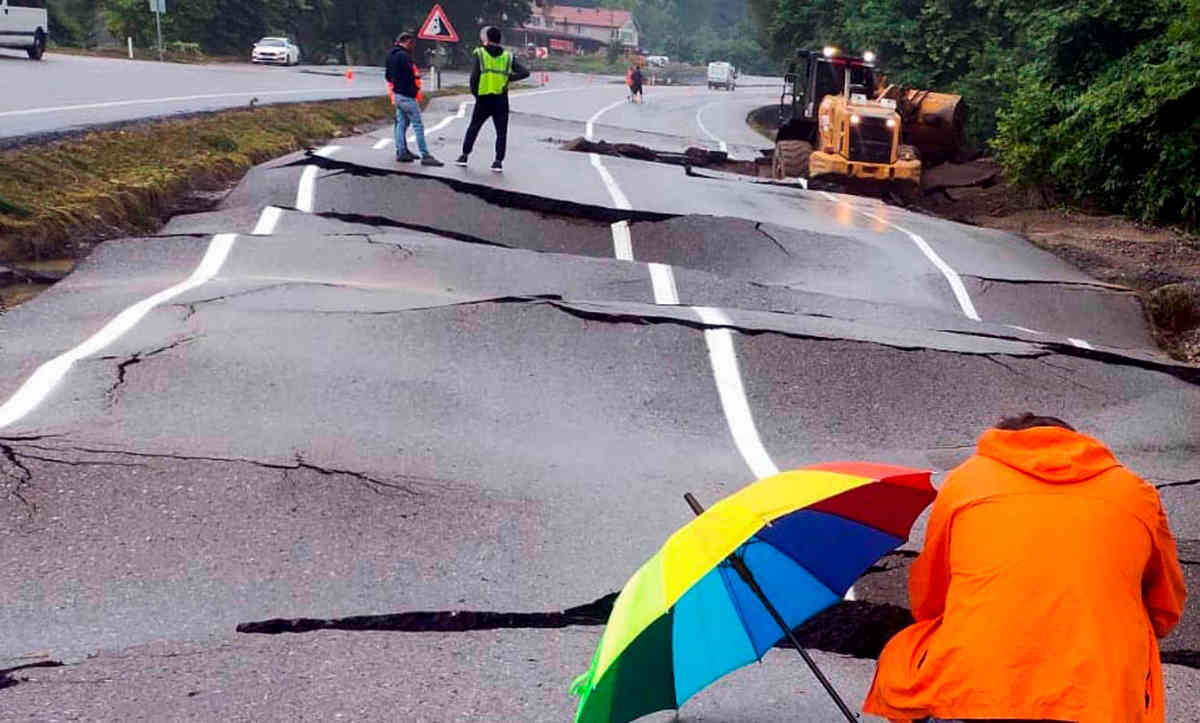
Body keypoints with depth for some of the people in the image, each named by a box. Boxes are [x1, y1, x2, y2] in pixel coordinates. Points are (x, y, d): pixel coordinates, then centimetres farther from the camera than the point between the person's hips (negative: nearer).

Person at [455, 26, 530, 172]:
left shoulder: (480, 54, -2)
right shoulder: (508, 56, 4)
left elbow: (474, 76, -10)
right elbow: (525, 72, -2)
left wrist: (474, 93, 2)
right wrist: (508, 77, 1)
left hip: (483, 99, -1)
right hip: (501, 100, 1)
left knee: (473, 128, 16)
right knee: (501, 132, 7)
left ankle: (464, 156, 19)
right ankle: (498, 161, -1)